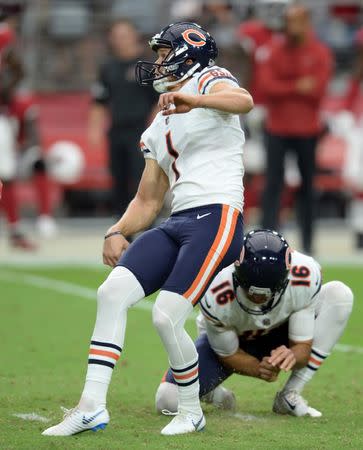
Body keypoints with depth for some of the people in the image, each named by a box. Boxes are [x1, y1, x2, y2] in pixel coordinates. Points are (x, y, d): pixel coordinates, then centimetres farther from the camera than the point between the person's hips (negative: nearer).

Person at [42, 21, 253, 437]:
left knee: (166, 318, -16)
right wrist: (117, 232, 5)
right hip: (177, 223, 8)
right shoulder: (158, 130, 26)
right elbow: (148, 200, 24)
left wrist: (193, 100, -41)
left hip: (217, 218, -7)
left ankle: (191, 413, 5)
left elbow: (243, 101, -22)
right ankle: (92, 406, -11)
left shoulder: (209, 80, 3)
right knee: (112, 291, -10)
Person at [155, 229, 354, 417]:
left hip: (279, 342, 2)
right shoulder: (216, 297, -37)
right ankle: (210, 389, 14)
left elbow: (303, 346, -23)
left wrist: (292, 356, -48)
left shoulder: (306, 276, -33)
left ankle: (290, 397, -18)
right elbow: (228, 353, -18)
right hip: (229, 339, -2)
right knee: (168, 400, -26)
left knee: (339, 294, -25)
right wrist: (259, 369, -38)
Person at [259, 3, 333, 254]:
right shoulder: (277, 51, 6)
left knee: (307, 186, 6)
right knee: (273, 183, -6)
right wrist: (298, 87, -15)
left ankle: (307, 241, 14)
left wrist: (285, 88, -11)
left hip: (307, 129, -1)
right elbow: (268, 85, -5)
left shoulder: (320, 53, 0)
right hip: (278, 127, 1)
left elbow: (318, 89, -10)